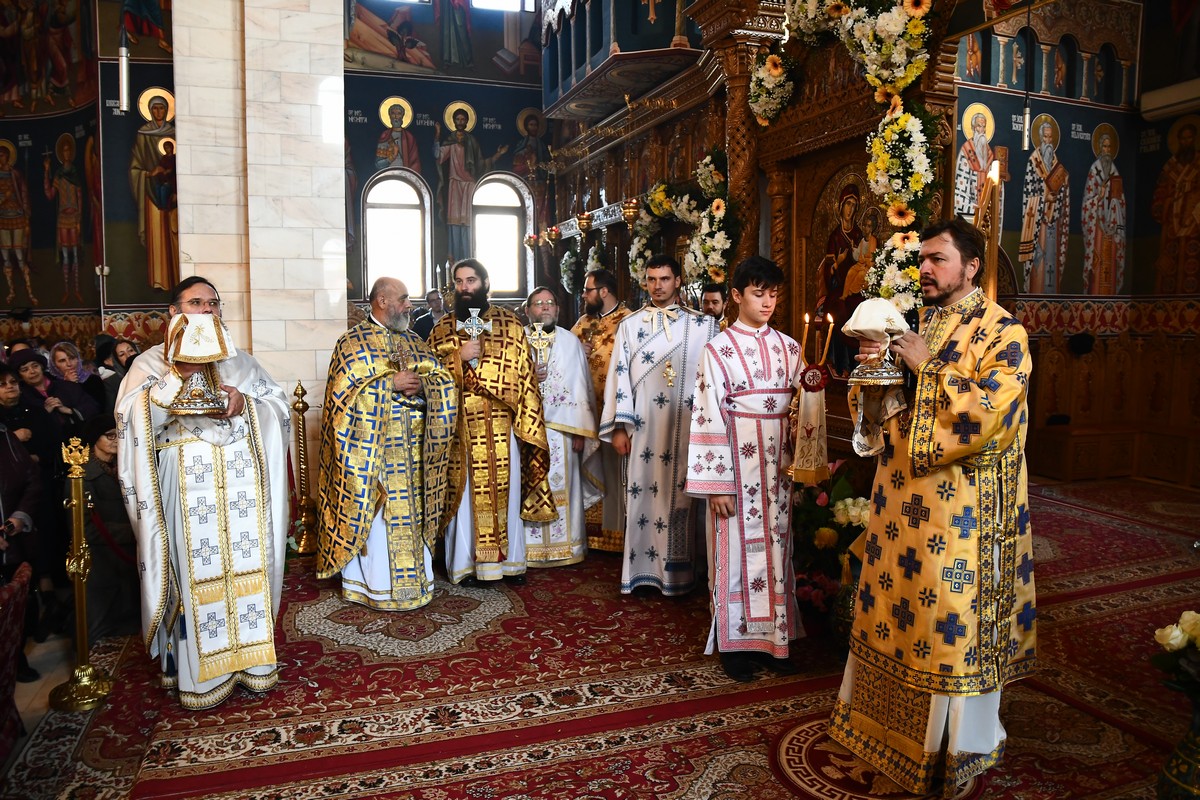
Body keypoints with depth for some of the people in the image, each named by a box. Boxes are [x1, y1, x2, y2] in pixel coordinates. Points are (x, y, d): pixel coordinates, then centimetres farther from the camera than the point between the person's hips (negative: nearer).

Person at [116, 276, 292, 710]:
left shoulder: (240, 360, 18)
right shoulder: (152, 362, 9)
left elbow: (280, 406, 8)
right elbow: (134, 417, -7)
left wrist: (245, 403, -11)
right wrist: (179, 374, -16)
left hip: (242, 481, 3)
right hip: (188, 485, -3)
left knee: (246, 565, 3)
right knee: (196, 568, -3)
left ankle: (250, 657, 15)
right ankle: (200, 671, 9)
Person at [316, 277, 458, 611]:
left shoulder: (414, 342, 15)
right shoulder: (353, 342, -2)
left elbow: (444, 380, 8)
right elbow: (345, 392, -13)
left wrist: (421, 385, -13)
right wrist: (391, 384, -17)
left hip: (412, 451, 5)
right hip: (372, 448, -5)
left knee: (412, 510, 9)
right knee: (374, 512, -2)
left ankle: (413, 576, 19)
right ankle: (377, 585, 8)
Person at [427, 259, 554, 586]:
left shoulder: (511, 324, 4)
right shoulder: (443, 327, 7)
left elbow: (524, 376, 2)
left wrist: (527, 421, -4)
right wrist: (458, 357, -14)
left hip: (501, 427, 0)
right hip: (460, 428, 0)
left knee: (505, 492, 7)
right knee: (465, 494, 4)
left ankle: (510, 560, 21)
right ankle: (467, 562, 17)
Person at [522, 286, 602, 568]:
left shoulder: (571, 341, 7)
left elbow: (581, 386, 4)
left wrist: (580, 431, -3)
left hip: (561, 428, 0)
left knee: (562, 486, 2)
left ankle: (564, 547, 14)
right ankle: (529, 549, 10)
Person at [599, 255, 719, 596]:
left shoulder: (702, 325, 5)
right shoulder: (630, 324, 8)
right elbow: (619, 374, 3)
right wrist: (618, 426, -3)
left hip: (685, 428, -1)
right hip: (642, 429, 1)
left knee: (680, 497, 4)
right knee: (642, 497, 3)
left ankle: (679, 572, 16)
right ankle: (643, 571, 15)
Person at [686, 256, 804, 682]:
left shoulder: (788, 348, 8)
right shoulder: (719, 349, -5)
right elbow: (709, 418, -9)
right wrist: (716, 484, -12)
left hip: (779, 464, 4)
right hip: (737, 463, -4)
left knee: (775, 546, 11)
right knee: (737, 549, 4)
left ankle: (773, 638, 24)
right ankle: (735, 643, 18)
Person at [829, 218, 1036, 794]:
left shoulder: (1002, 332, -8)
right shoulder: (912, 325, 11)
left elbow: (990, 414, -21)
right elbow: (876, 412, 13)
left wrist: (928, 368, -18)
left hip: (962, 510, -6)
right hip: (902, 498, 6)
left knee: (951, 616, 2)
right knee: (894, 606, 14)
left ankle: (960, 741, 22)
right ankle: (889, 722, 33)